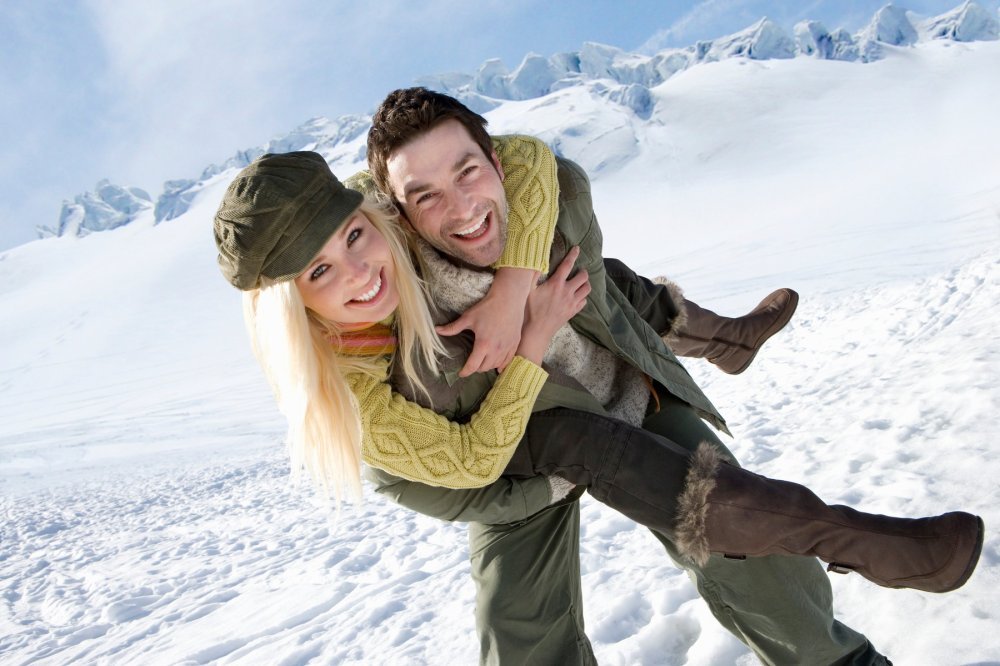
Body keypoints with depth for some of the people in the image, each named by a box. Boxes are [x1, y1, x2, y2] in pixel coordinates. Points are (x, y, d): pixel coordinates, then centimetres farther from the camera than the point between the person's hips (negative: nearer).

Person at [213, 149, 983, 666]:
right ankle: (845, 538, -18)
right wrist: (535, 340, -40)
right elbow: (470, 461, -32)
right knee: (593, 444, -29)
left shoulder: (383, 221, -32)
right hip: (485, 441, -5)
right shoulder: (340, 391, -39)